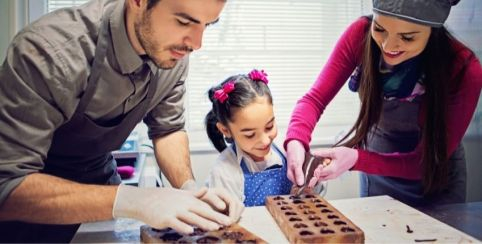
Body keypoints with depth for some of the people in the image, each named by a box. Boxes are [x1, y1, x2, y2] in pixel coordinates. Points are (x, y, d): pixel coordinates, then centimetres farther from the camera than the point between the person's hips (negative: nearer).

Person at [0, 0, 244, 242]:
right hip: (31, 188, -4)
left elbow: (167, 129, -6)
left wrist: (189, 188, -23)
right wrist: (127, 200, -44)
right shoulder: (48, 51, -36)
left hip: (98, 172, 4)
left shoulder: (173, 50, -19)